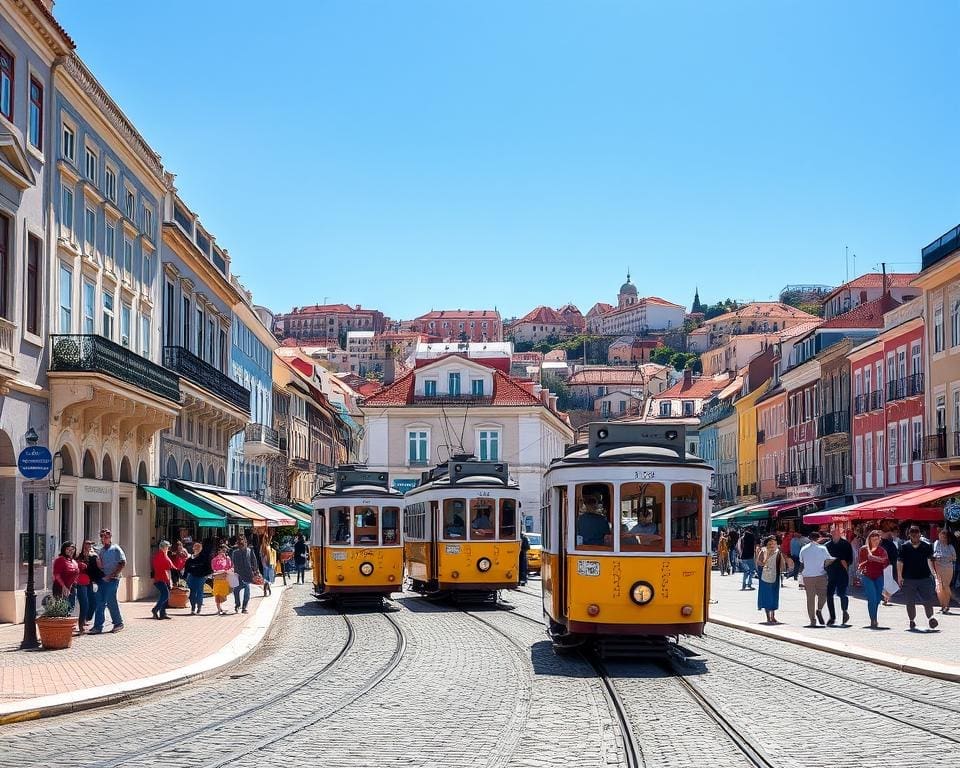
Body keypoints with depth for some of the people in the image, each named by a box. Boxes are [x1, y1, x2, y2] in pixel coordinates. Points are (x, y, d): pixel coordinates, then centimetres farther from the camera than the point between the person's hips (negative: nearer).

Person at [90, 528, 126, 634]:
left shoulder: (116, 549, -2)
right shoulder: (101, 550, 15)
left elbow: (122, 563, -8)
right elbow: (100, 566, 15)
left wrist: (111, 575, -13)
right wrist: (97, 559, -7)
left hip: (112, 580, -6)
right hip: (102, 580, 6)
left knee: (110, 601, -8)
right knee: (100, 603, 1)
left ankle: (118, 623, 7)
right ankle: (98, 626, 2)